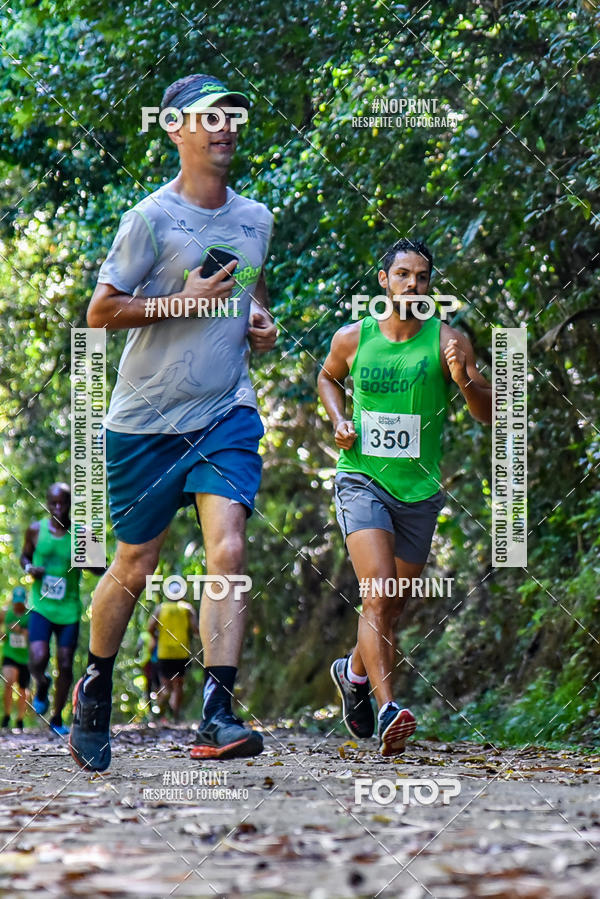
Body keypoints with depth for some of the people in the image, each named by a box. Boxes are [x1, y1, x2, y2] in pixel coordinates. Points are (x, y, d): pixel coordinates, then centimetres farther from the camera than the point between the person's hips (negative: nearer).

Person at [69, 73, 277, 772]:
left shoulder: (256, 219, 10)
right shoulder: (151, 218, -7)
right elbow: (99, 312, -7)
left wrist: (260, 319, 8)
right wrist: (182, 302, -17)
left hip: (226, 414, 3)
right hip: (145, 419, -3)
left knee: (228, 551, -17)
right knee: (135, 567, 8)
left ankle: (216, 716, -20)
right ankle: (94, 688, 33)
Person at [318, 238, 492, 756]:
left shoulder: (447, 341, -2)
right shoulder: (352, 339, 1)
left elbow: (490, 415, -6)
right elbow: (328, 378, 24)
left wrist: (464, 381, -26)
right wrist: (339, 420, 5)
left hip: (419, 490, 2)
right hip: (362, 479, -2)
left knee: (393, 607, 14)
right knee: (378, 591, -22)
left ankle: (355, 670, 44)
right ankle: (387, 710, -30)